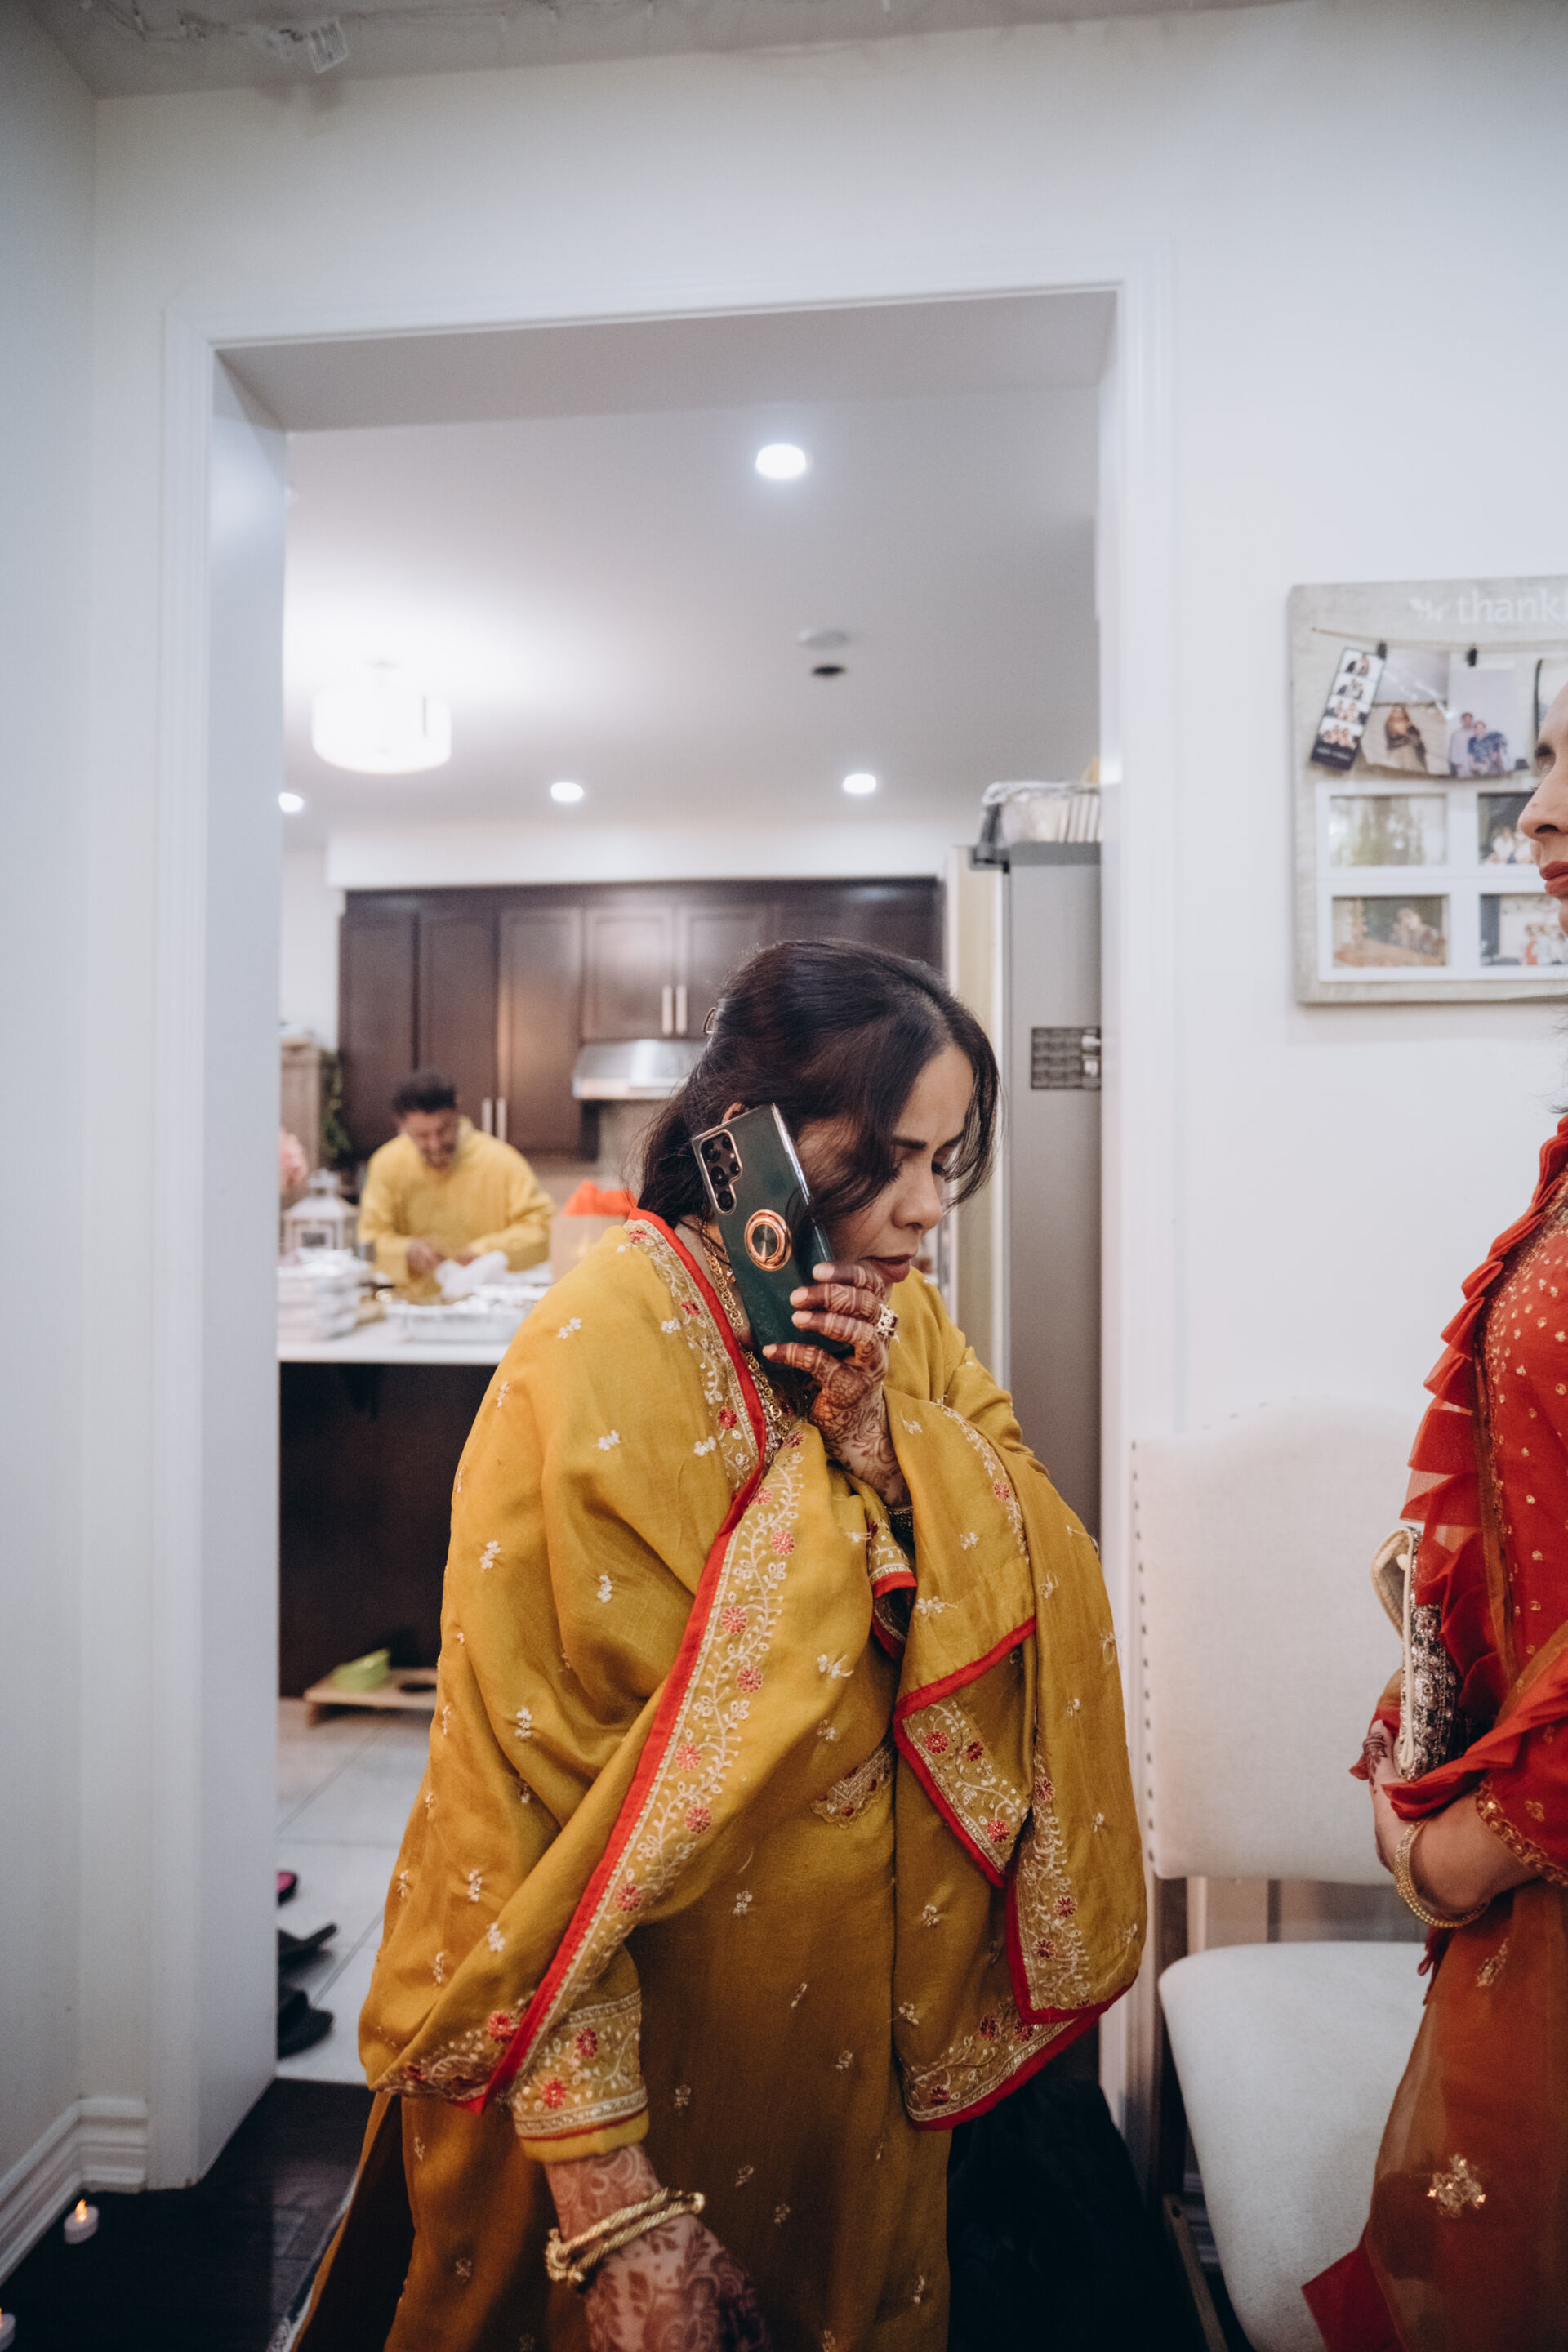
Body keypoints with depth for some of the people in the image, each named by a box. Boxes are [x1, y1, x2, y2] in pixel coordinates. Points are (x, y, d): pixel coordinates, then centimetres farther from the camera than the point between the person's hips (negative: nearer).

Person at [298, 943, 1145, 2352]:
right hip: (670, 2005, -6)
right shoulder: (597, 1363, -26)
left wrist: (875, 1432, -24)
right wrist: (609, 2199, -24)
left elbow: (1034, 1584, -7)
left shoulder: (903, 1317, -5)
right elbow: (528, 1787, -25)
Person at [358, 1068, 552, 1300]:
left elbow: (540, 1228, -4)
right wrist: (407, 1251, -14)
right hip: (416, 1304, 3)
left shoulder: (502, 1161, -5)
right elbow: (369, 1239, 5)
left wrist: (490, 1251, -18)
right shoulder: (385, 1164, 3)